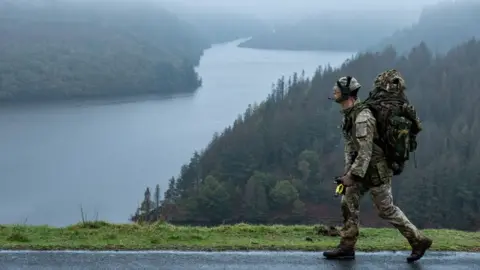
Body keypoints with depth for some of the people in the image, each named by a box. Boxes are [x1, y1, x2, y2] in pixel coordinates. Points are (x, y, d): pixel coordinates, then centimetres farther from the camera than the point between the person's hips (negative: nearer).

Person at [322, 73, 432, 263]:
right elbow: (350, 144, 12)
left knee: (387, 210, -1)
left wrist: (352, 176, -26)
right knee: (348, 202, 7)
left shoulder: (362, 117, -26)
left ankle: (419, 241, 12)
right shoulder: (349, 115, 6)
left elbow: (365, 151, -28)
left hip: (376, 170, -9)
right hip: (365, 168, 9)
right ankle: (347, 247, 13)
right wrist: (348, 170, 5)